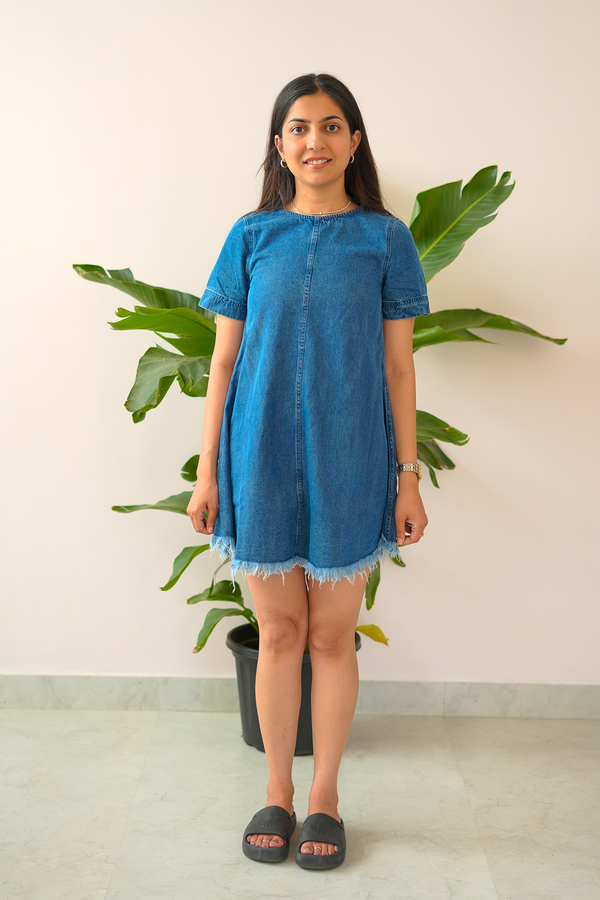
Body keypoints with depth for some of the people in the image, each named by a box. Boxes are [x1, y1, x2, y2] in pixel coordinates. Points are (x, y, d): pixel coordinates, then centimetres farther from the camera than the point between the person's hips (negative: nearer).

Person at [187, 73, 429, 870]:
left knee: (332, 637, 9)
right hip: (262, 461, 1)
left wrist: (409, 477, -2)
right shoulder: (252, 236, 4)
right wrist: (207, 472, 1)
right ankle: (277, 793, 29)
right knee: (279, 633, 10)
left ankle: (324, 796, 28)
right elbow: (224, 360, 4)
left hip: (348, 465, 0)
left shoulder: (385, 238, 1)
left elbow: (398, 367, 2)